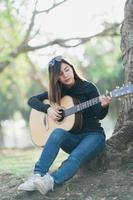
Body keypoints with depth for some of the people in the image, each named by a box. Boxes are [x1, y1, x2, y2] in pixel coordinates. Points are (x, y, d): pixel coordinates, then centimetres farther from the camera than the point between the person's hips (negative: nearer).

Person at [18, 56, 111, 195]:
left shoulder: (88, 88, -4)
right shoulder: (57, 91, 6)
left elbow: (99, 116, -10)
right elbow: (32, 100, 7)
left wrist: (104, 106, -33)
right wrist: (48, 109, -12)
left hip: (93, 134, -3)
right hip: (72, 138, 3)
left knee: (76, 157, -34)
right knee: (58, 133, -32)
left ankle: (50, 181, -57)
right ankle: (37, 176, -41)